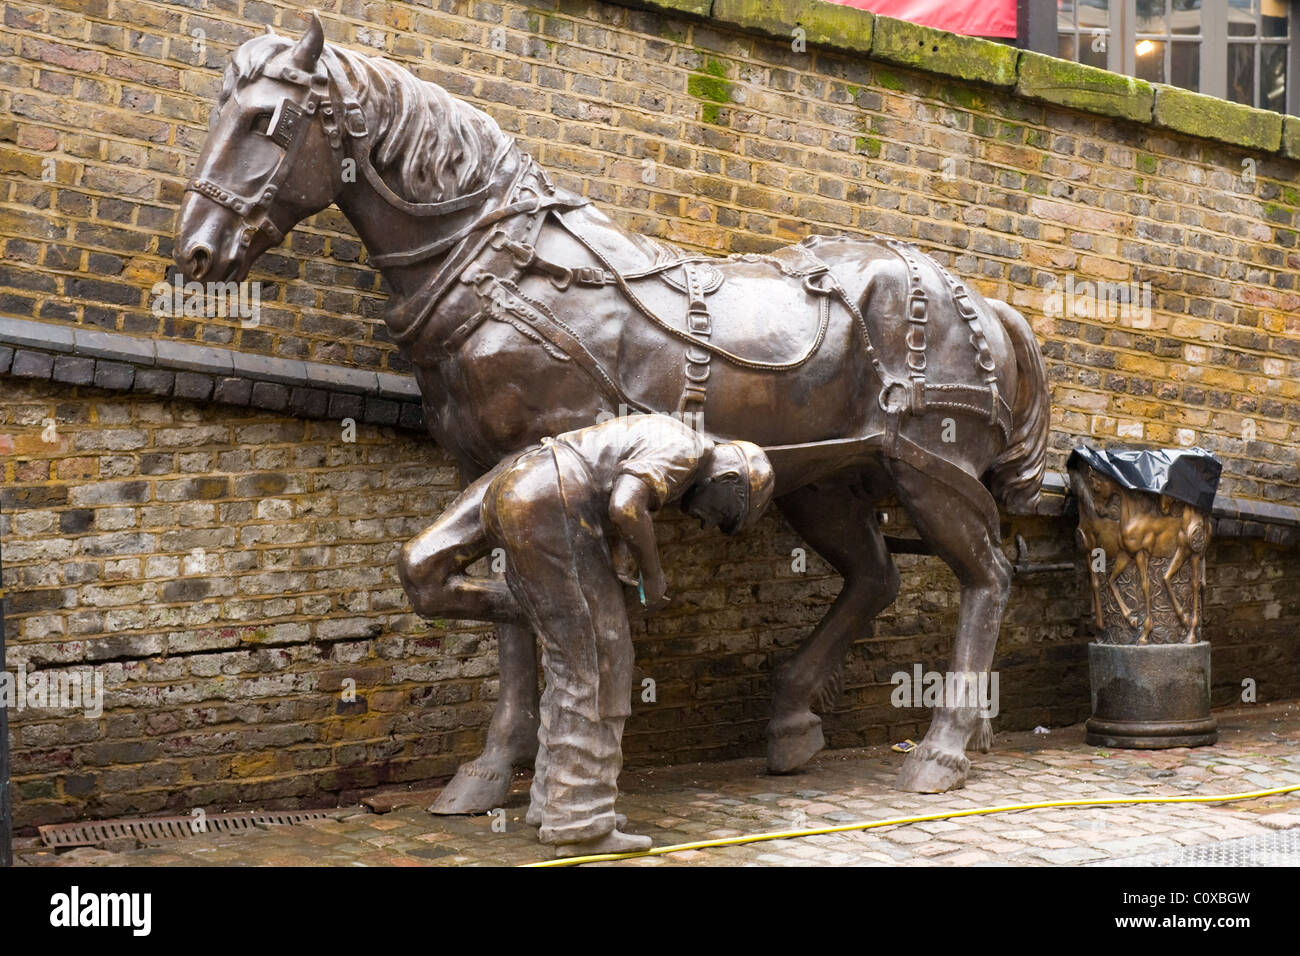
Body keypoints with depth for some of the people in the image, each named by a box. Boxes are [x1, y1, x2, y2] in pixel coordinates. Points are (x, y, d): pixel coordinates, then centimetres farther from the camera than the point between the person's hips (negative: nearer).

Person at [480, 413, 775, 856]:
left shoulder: (650, 445, 28)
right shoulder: (686, 448, -3)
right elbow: (625, 508, -20)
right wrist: (652, 575, -5)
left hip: (511, 504, 10)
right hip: (550, 505, -10)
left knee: (572, 664, 16)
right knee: (596, 665, -5)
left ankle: (554, 801, 20)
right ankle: (580, 823, -4)